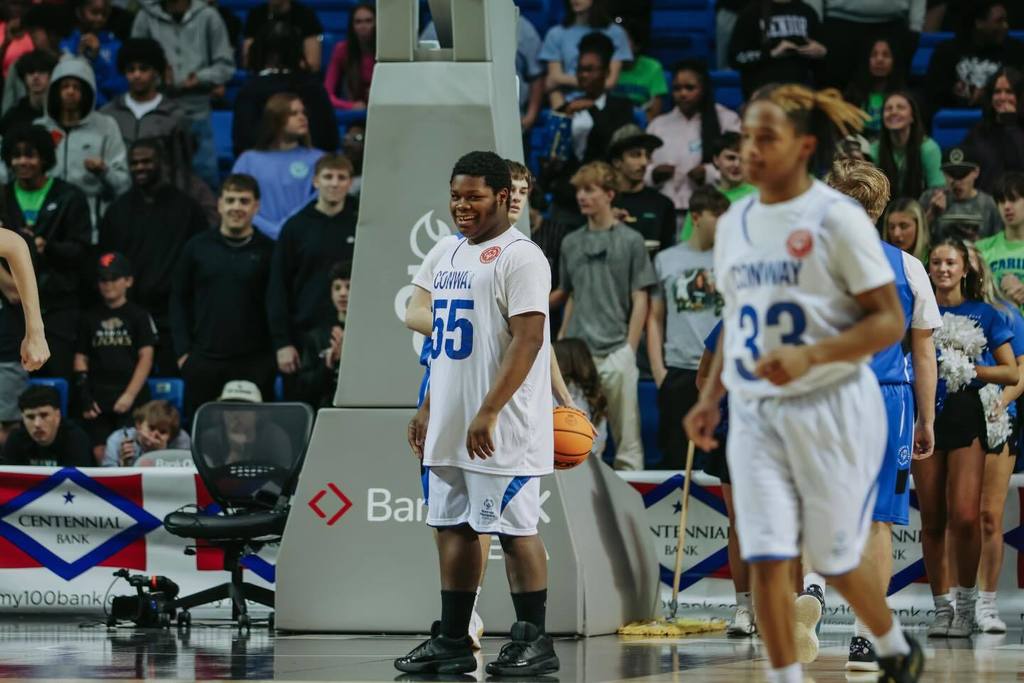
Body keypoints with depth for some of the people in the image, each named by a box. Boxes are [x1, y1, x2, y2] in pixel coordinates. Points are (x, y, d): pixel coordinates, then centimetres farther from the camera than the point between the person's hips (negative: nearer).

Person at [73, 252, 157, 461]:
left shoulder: (138, 316, 6)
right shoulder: (90, 318, 15)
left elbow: (146, 358, 0)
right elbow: (81, 358, 14)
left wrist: (130, 395, -10)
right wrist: (84, 395, 1)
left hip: (131, 399, -3)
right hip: (98, 401, 3)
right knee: (100, 454, -4)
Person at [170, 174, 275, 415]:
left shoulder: (268, 251, 3)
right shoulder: (198, 247, 7)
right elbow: (179, 299, 10)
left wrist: (276, 352, -4)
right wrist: (183, 350, 2)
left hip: (254, 363, -1)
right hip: (204, 361, 1)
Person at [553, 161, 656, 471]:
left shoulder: (630, 241, 1)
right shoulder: (571, 243, 13)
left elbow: (640, 300, 0)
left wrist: (629, 350, -6)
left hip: (615, 352, -4)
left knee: (626, 437, -3)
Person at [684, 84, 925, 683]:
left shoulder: (837, 218, -11)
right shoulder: (735, 223, 9)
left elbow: (889, 322, -13)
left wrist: (808, 357, -25)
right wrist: (712, 396, 11)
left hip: (830, 408, -5)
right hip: (755, 412, 5)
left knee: (835, 559, 7)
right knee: (767, 559, -6)